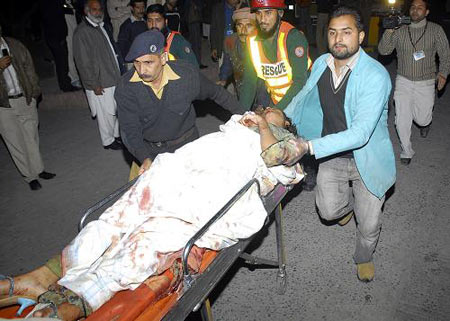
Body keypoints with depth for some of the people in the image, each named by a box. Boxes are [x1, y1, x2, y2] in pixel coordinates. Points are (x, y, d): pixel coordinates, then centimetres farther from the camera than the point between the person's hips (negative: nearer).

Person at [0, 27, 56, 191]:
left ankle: (38, 169, 28)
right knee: (15, 142, 5)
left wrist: (34, 91, 8)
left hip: (25, 99, 2)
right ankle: (30, 176, 18)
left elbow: (29, 67, 11)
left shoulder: (15, 45, 4)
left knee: (31, 137, 12)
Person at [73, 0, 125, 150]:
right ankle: (108, 141, 20)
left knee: (116, 110, 17)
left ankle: (116, 134, 35)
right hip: (100, 83, -8)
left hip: (114, 77, 8)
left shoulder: (103, 26, 11)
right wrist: (94, 84, -17)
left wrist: (119, 69, 17)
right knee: (106, 113, 3)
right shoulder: (82, 32, -15)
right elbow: (83, 62, -16)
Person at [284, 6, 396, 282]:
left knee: (369, 225, 9)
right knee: (329, 211, 2)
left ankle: (364, 257, 44)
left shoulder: (376, 75, -26)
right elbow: (303, 98, 13)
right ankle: (349, 200, 40)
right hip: (333, 155, 4)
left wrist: (308, 147, -42)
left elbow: (360, 133, -35)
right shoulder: (321, 64, -6)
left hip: (367, 159, -4)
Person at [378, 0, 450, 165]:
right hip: (403, 81, 1)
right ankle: (406, 151, 17)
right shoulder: (400, 31, -1)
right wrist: (388, 32, -21)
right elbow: (383, 50, -6)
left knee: (422, 119, 5)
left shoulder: (436, 30, -2)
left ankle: (425, 122, 45)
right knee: (402, 120, -3)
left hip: (425, 83, 0)